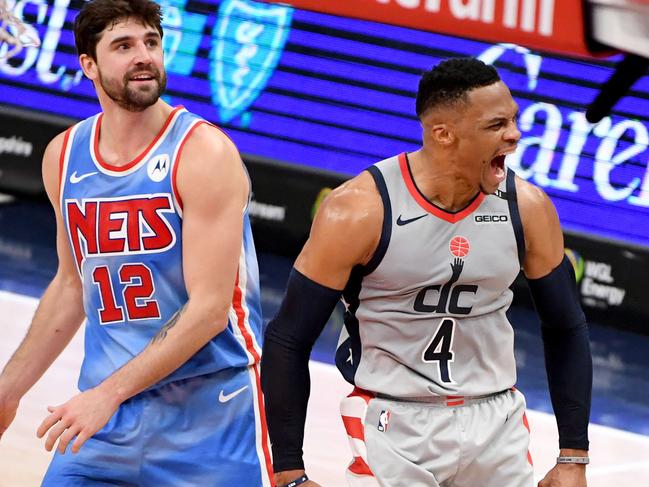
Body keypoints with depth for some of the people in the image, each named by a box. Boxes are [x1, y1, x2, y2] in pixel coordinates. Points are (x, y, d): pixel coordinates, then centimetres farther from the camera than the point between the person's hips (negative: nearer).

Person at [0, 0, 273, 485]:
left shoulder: (203, 153, -14)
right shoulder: (63, 156, 4)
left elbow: (210, 308, -18)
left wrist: (107, 395, -22)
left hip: (211, 410, -5)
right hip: (106, 408, 5)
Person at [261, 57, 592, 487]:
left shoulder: (527, 208, -7)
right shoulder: (360, 211, -17)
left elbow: (566, 331, 7)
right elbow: (288, 341, -11)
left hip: (497, 422, 4)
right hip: (393, 425, -4)